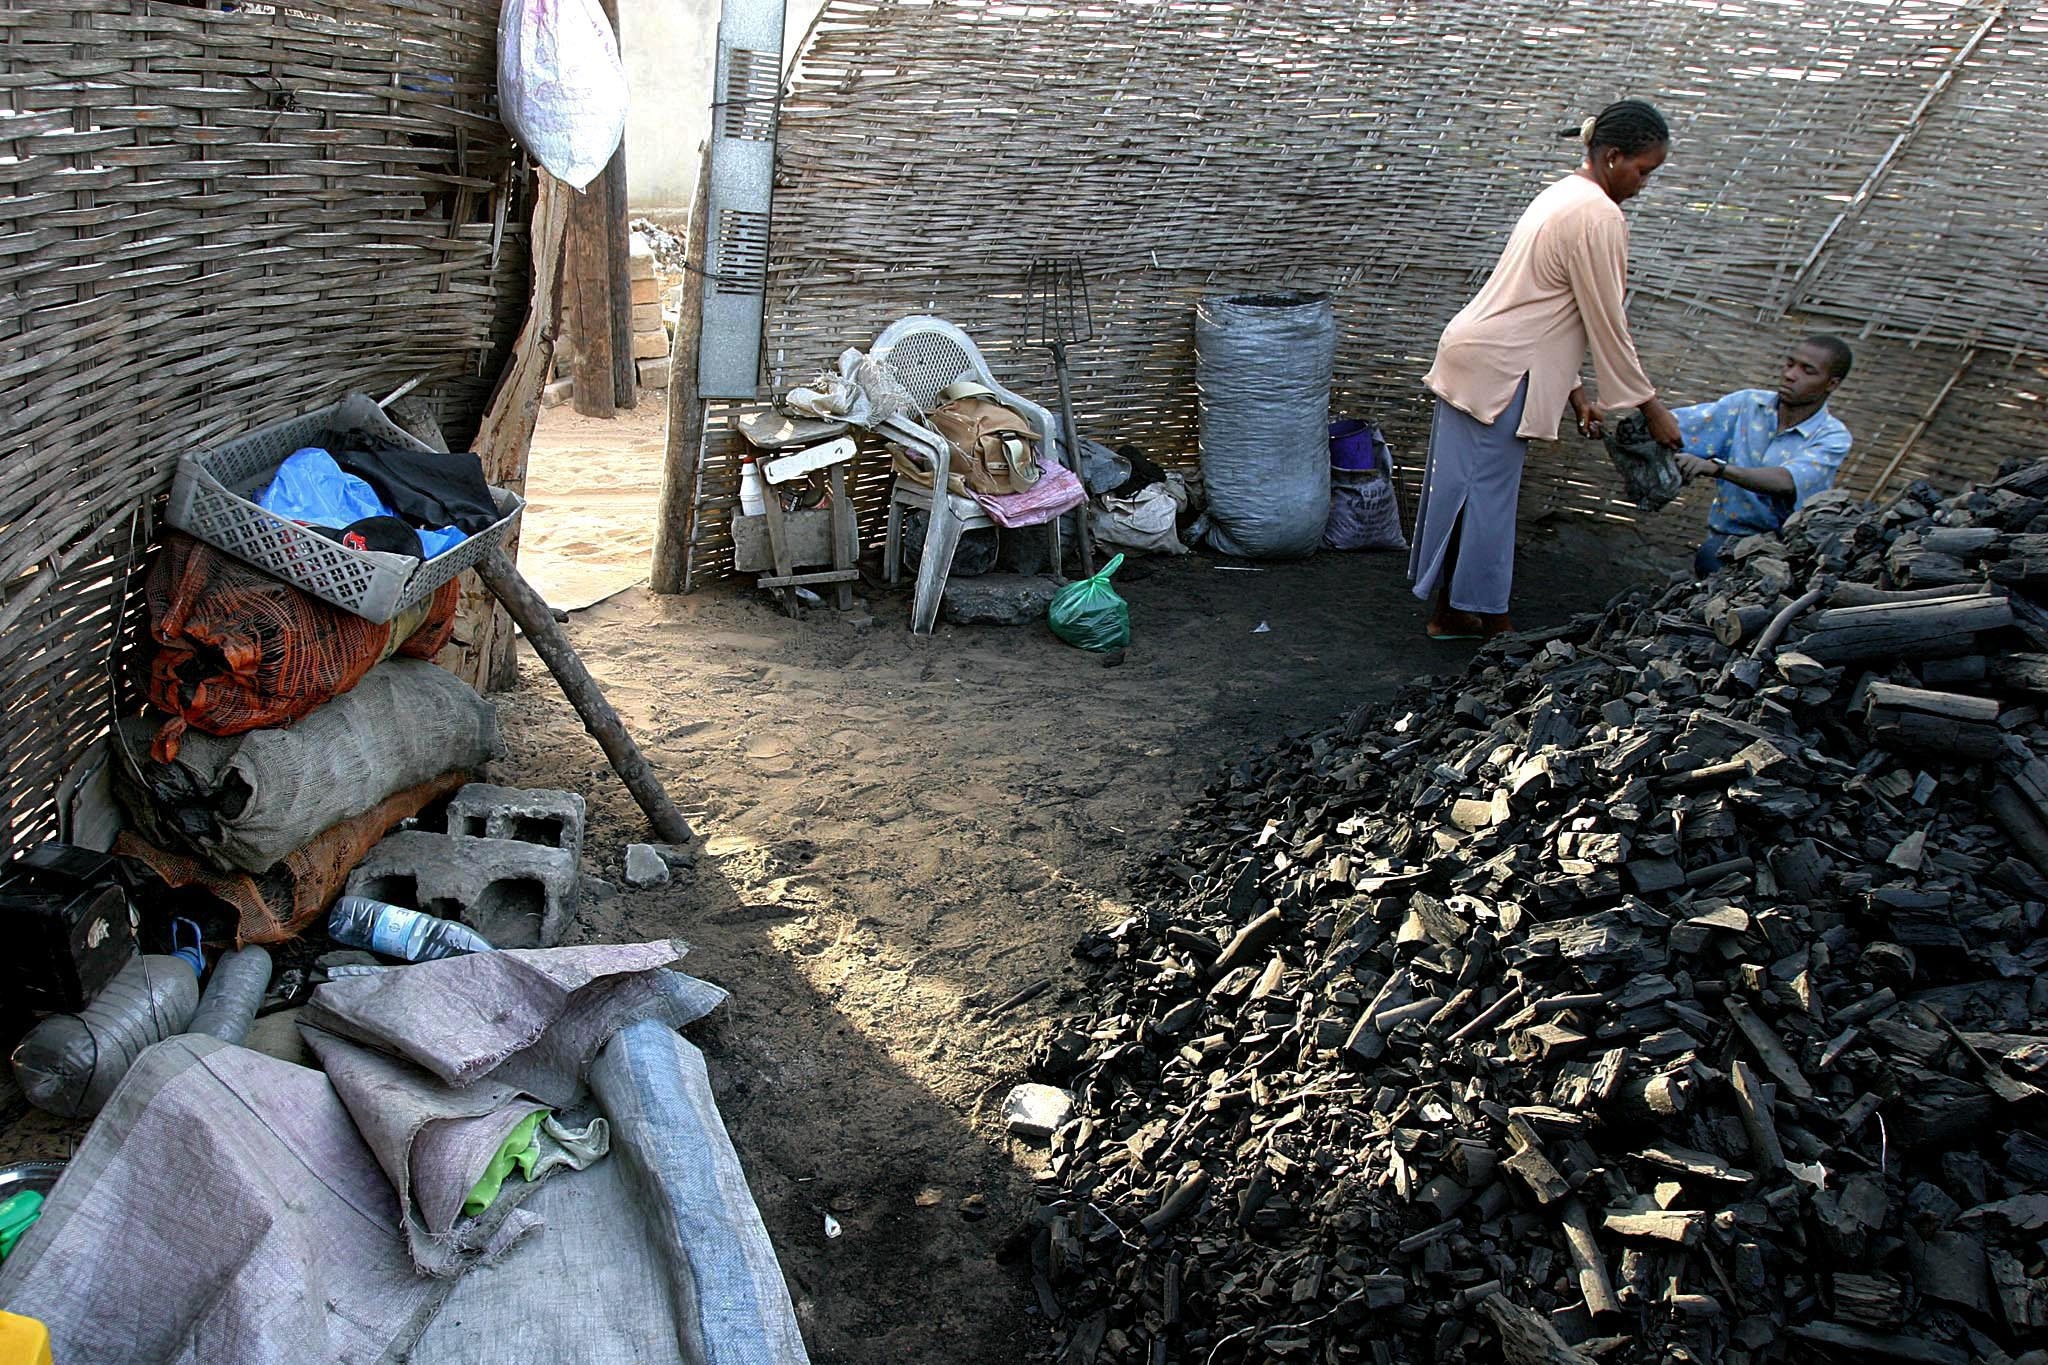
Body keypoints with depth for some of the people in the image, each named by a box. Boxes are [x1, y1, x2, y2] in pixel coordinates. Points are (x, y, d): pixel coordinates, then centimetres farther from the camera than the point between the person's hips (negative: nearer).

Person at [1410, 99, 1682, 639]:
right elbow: (1607, 324, -11)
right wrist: (1650, 406, -3)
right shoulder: (1598, 216, -13)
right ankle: (1487, 616, 8)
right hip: (1500, 371, -10)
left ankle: (1449, 609, 20)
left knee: (1460, 485, 12)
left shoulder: (1564, 195, 18)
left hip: (1468, 353, 10)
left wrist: (1573, 391, 19)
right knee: (1491, 493, -1)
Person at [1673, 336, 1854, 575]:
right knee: (1710, 558, -32)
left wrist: (1718, 468, -44)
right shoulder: (1749, 404, 3)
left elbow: (1787, 481, -29)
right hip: (1728, 533, 2)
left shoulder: (1832, 437, -8)